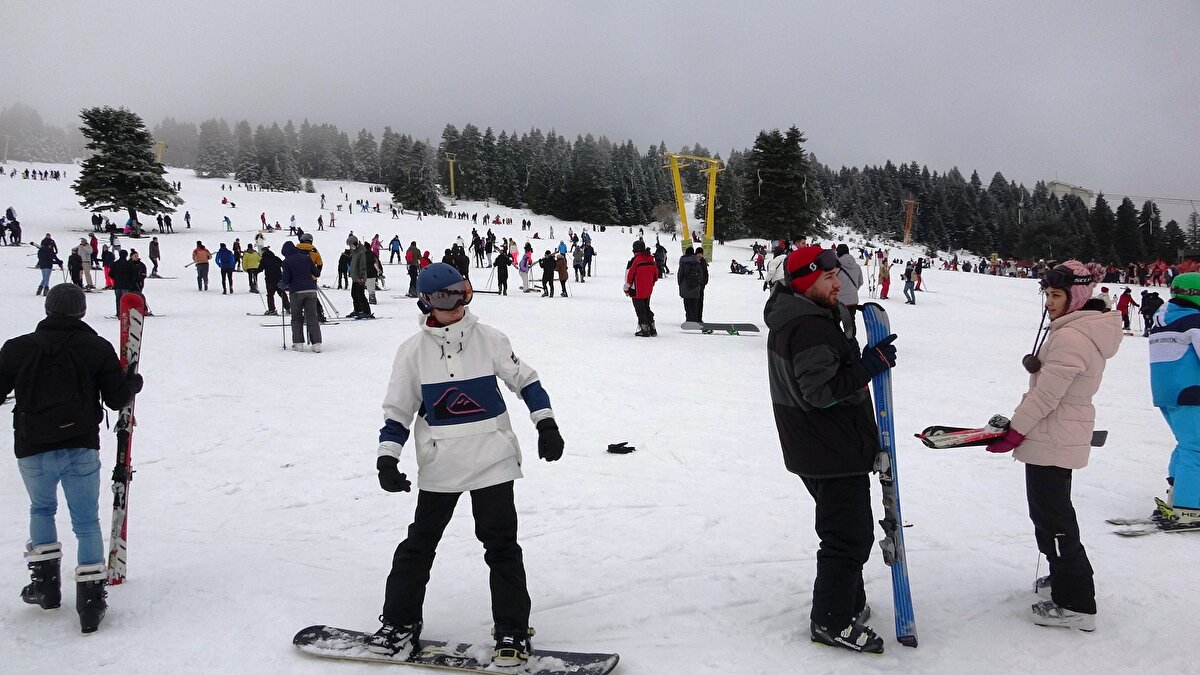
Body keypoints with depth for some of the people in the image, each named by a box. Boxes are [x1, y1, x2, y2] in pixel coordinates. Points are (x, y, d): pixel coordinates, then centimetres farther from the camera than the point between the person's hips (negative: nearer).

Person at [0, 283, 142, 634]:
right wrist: (133, 382, 15)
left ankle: (46, 581, 24)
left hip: (33, 450, 1)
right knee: (86, 521, 7)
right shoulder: (98, 348, -5)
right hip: (82, 448, -1)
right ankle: (90, 598, 3)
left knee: (41, 510, 26)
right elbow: (116, 398, -5)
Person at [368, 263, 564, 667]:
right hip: (439, 465, 1)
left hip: (493, 459, -1)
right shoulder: (413, 350, -2)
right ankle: (399, 622, 28)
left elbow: (525, 380, 5)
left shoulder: (488, 339, -3)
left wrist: (545, 423, -3)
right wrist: (387, 458, -5)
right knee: (419, 544, 11)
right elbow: (397, 410, 4)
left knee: (501, 544, 2)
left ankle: (512, 631, 13)